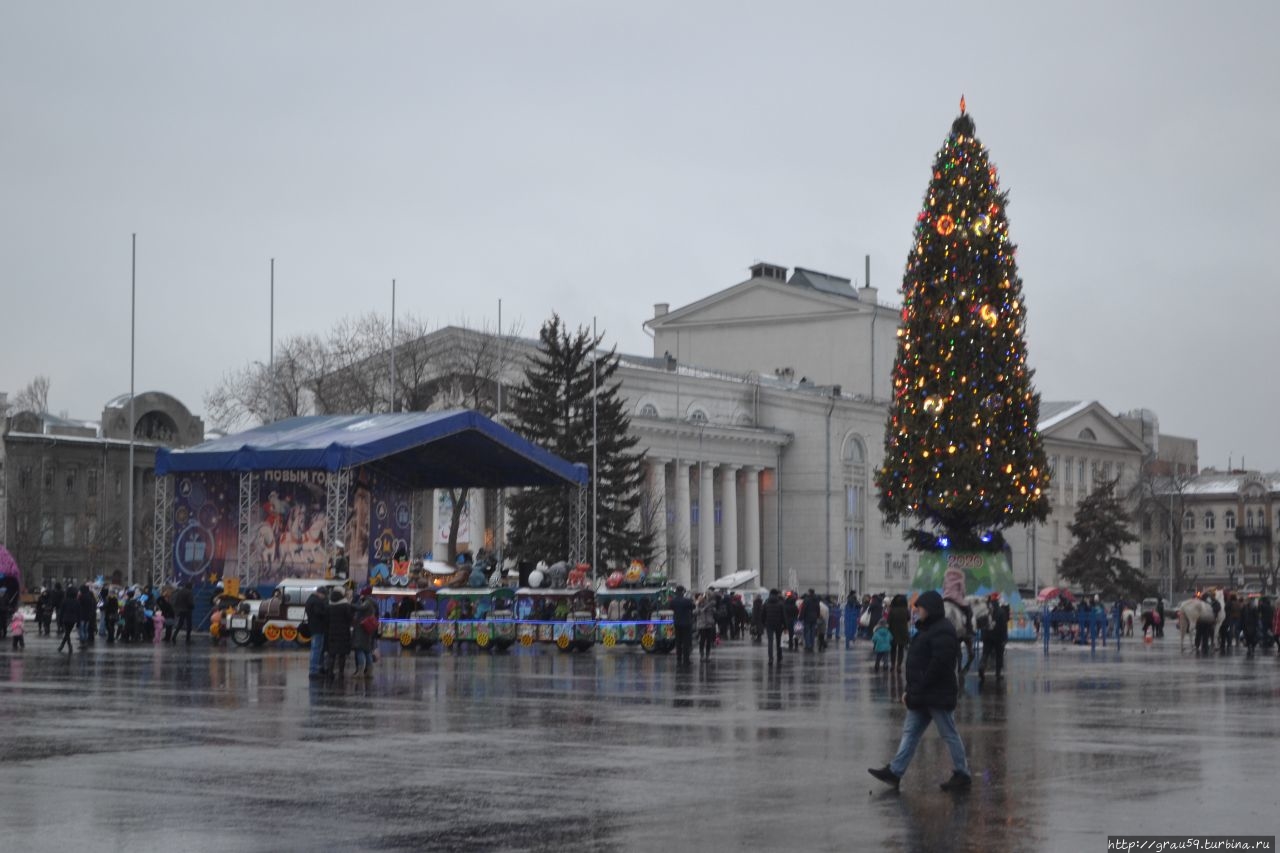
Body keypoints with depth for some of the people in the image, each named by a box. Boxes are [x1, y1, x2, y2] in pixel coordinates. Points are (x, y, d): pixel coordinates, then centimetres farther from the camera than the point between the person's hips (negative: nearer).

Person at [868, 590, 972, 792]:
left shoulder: (943, 632, -17)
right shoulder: (926, 630, 16)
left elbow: (938, 664, -24)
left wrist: (917, 690, -20)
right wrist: (910, 691, 13)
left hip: (937, 695, -11)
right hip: (922, 698, 11)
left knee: (949, 734, 0)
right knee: (910, 732, 8)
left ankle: (962, 775, 9)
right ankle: (894, 772, 8)